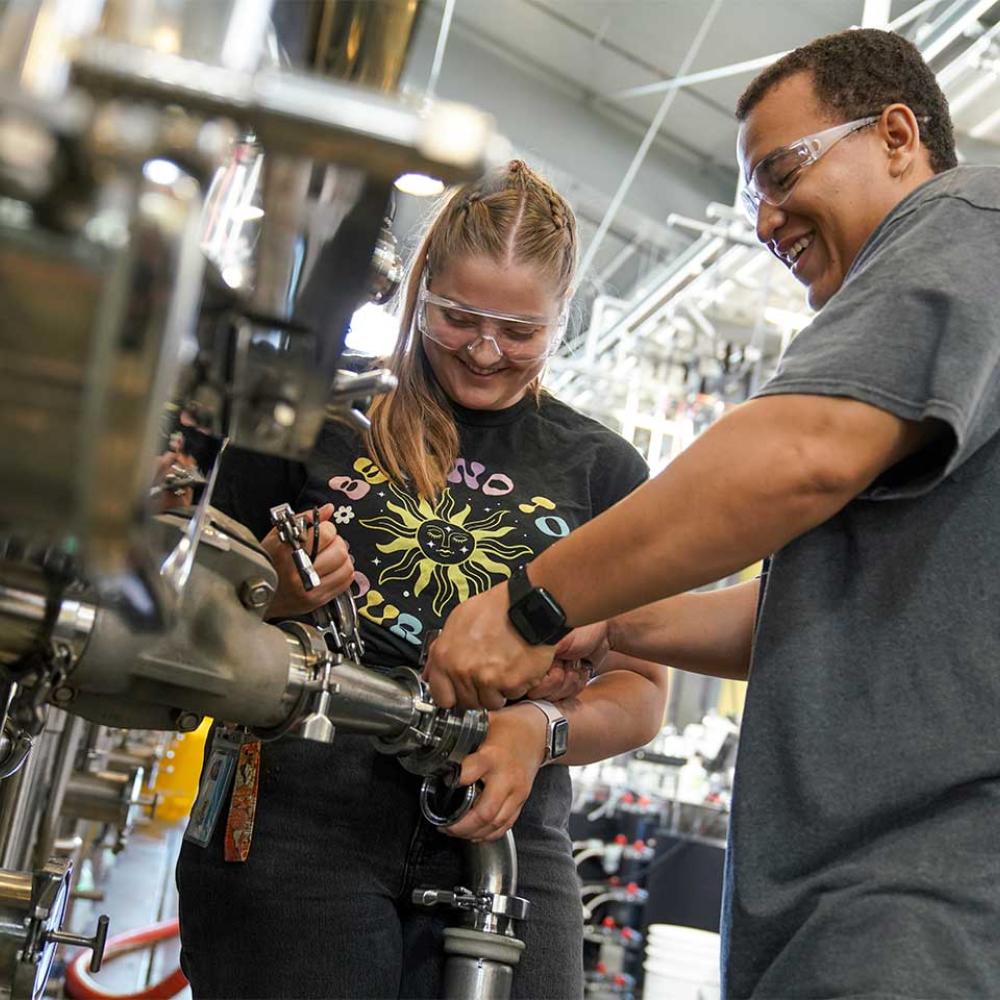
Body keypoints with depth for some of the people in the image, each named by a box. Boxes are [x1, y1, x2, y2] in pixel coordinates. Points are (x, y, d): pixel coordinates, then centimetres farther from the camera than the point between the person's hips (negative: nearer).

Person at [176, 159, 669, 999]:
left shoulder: (604, 469, 11)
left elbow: (642, 691, 10)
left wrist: (542, 731, -11)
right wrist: (275, 598, -11)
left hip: (504, 840, 2)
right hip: (297, 822, -1)